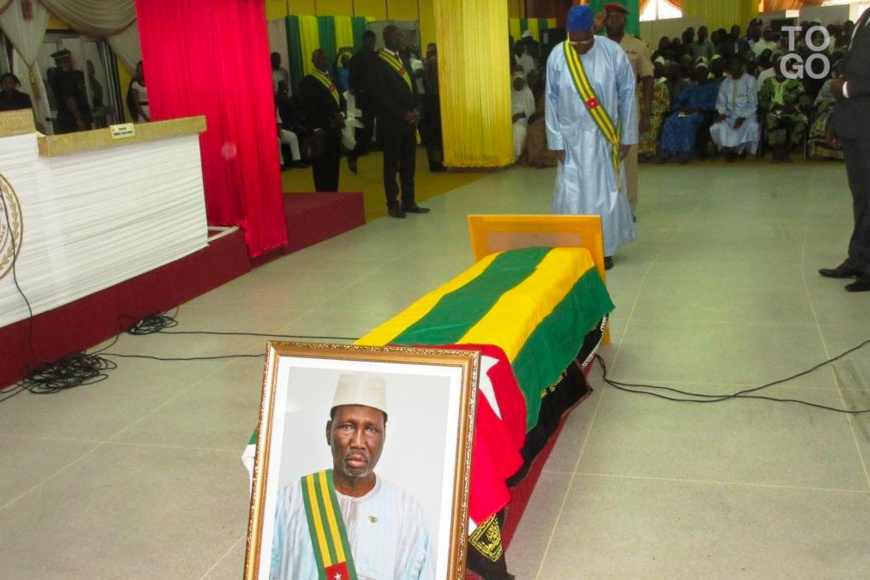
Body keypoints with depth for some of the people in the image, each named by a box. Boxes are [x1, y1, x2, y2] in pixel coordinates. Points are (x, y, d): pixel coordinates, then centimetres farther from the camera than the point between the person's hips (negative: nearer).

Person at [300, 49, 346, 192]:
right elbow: (308, 108, -10)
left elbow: (342, 100, 17)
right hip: (320, 131, -7)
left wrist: (341, 113, -5)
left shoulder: (333, 79, 19)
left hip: (334, 130, 7)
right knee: (321, 168, -2)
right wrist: (316, 129, -18)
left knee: (334, 167, 9)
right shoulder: (308, 82, -3)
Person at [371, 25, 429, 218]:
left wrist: (415, 110, -1)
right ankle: (393, 204, 7)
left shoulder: (404, 61, 16)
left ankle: (409, 202, 17)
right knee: (392, 164, 1)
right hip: (391, 122, -7)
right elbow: (381, 96, -15)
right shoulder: (379, 63, -8)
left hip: (408, 121, 7)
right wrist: (403, 114, -16)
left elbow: (413, 88, 17)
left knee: (409, 164, 9)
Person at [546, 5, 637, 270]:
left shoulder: (613, 53, -10)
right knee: (572, 194, 2)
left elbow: (627, 96, -3)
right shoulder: (557, 56, -8)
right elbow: (551, 102, -2)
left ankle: (605, 250, 18)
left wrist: (627, 137, -3)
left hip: (605, 138, 0)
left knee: (606, 193, 5)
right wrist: (556, 141, -5)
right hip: (572, 137, 0)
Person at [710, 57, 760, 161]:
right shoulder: (725, 83, 9)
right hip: (729, 115, 3)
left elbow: (753, 104, -7)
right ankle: (731, 149, -1)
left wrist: (742, 117, -20)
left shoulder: (750, 80, -4)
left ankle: (742, 148, -2)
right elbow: (721, 102, 9)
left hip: (746, 115, -3)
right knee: (716, 128, -29)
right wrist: (722, 113, -14)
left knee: (751, 127, -37)